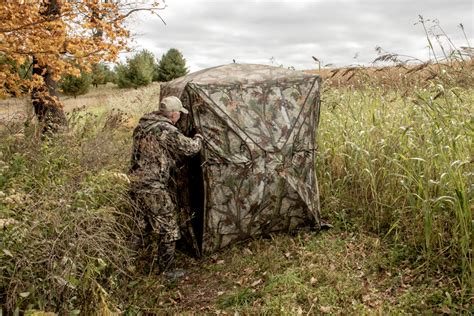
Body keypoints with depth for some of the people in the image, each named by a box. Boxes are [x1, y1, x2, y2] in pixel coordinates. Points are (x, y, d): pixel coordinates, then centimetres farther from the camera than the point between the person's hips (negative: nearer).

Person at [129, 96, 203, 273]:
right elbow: (190, 148, -11)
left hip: (137, 184, 9)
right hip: (154, 189, -9)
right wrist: (199, 138, 10)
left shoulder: (143, 125, 9)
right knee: (169, 231, 3)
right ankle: (164, 272, 13)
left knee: (151, 224, 26)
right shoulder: (167, 131, -19)